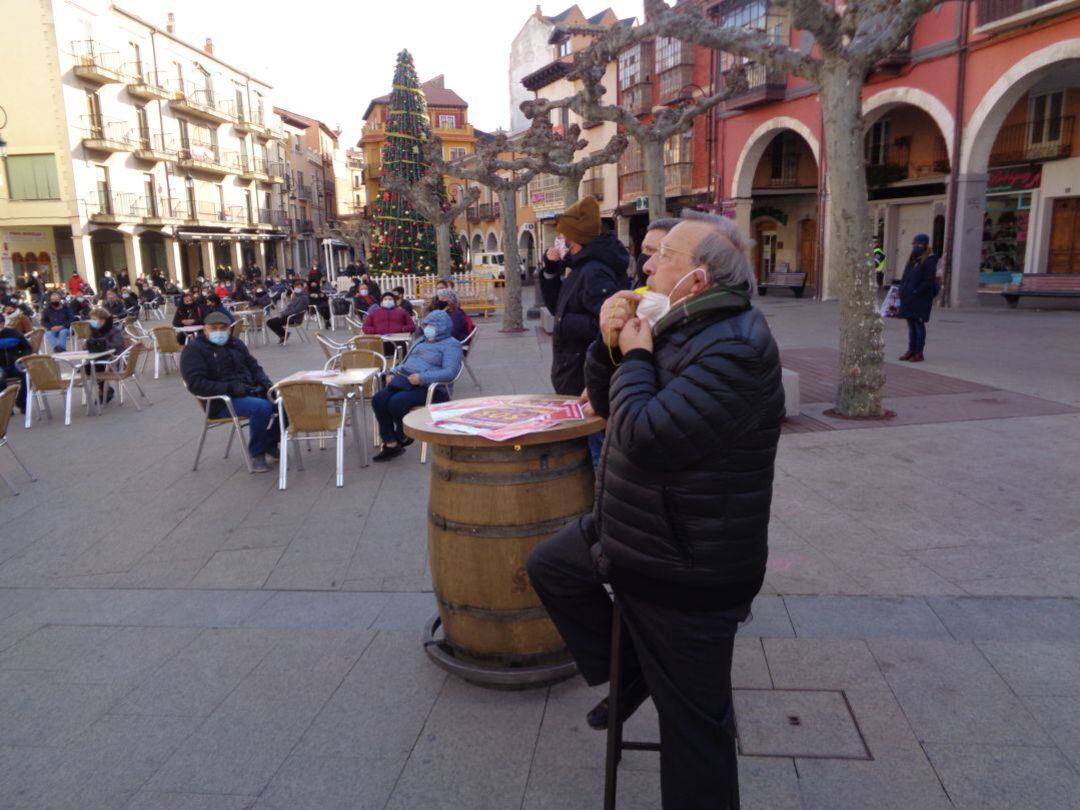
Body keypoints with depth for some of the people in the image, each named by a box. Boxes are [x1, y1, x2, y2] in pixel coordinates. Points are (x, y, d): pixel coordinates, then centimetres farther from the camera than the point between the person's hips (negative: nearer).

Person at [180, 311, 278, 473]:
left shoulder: (235, 344, 18)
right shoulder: (193, 349, -3)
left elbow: (253, 367, 23)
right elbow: (196, 384, -13)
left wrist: (264, 381, -1)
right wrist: (230, 388, -23)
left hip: (249, 391, 7)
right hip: (221, 401, -7)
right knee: (262, 407, -34)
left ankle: (271, 443, 2)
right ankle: (257, 453, -15)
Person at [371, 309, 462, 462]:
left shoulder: (451, 345, 1)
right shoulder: (420, 341, 28)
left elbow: (450, 372, -14)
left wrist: (422, 378, -23)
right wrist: (393, 372, 13)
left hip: (428, 388, -8)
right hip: (403, 381, 8)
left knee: (396, 402, -31)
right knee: (378, 400, -20)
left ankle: (404, 437, -2)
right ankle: (390, 444, -16)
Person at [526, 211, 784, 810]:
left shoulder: (734, 349, -26)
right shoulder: (677, 327, 6)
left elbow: (644, 436, -34)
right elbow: (606, 404, 13)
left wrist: (635, 354, -19)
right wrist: (610, 345, -5)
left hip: (686, 569, -10)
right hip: (629, 533, 10)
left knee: (692, 717, 4)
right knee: (548, 566, 23)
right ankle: (627, 672, 30)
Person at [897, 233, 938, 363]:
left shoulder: (929, 261, -10)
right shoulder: (912, 260, 15)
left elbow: (929, 281, -16)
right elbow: (905, 278, 19)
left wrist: (915, 292, -19)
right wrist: (902, 291, 5)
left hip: (921, 299, -8)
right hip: (909, 299, 8)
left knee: (919, 324, -3)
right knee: (911, 324, 12)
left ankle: (919, 353, 2)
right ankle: (911, 350, 19)